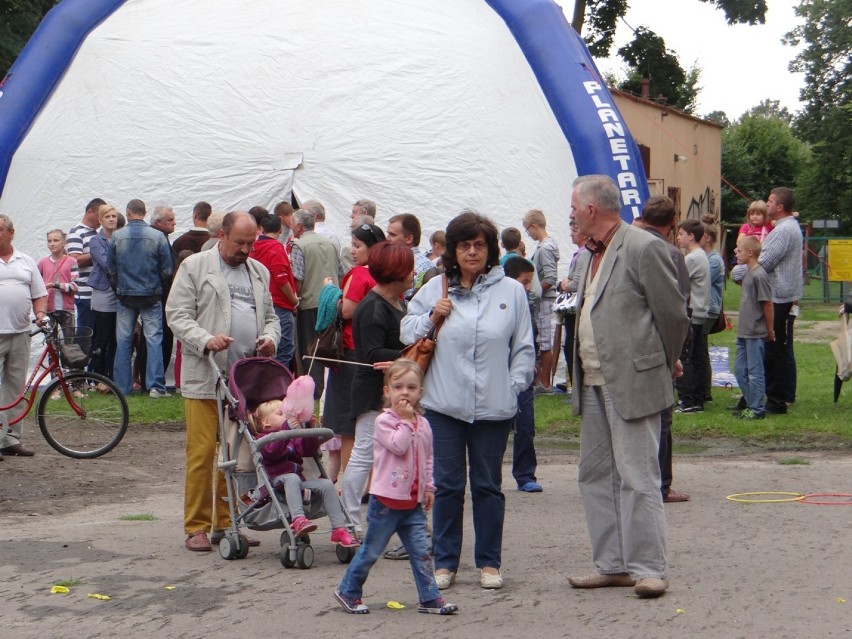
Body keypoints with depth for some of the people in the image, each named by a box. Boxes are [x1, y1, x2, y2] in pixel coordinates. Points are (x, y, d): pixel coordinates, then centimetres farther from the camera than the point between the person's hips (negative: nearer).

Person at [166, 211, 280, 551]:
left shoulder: (259, 271, 19)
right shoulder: (194, 267, 3)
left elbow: (270, 316, 24)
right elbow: (177, 315, -3)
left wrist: (269, 338, 2)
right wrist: (206, 339, -19)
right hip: (205, 376, -5)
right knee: (202, 452, -5)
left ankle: (226, 522, 16)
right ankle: (196, 526, 3)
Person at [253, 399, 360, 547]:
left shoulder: (293, 439, 29)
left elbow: (310, 450, 14)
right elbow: (272, 452, -16)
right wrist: (286, 428, -24)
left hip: (298, 477, 6)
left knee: (326, 484, -13)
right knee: (292, 478, -38)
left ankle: (339, 529, -18)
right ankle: (298, 519, -53)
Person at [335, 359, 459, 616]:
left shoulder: (423, 424, 10)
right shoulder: (384, 421, -9)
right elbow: (399, 446, -24)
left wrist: (428, 487, 13)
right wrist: (405, 420, -17)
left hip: (413, 502, 5)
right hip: (386, 500, -5)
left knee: (421, 551, 2)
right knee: (371, 550, 5)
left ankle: (430, 598, 8)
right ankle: (348, 591, 19)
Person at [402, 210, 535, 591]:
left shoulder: (511, 291, 4)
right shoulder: (434, 289, 7)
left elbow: (524, 348, 7)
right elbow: (407, 334, 12)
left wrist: (513, 387, -2)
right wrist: (431, 318, -5)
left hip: (493, 406, -1)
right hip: (444, 404, 1)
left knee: (488, 485, 8)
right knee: (448, 485, 5)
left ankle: (489, 563, 17)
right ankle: (445, 562, 15)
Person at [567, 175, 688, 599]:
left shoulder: (644, 248, -11)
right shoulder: (594, 255, 16)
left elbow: (673, 314, -9)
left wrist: (664, 364, 3)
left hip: (632, 384, -9)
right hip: (593, 384, 9)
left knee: (637, 479, -7)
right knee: (595, 476, 11)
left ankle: (648, 568, 0)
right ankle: (612, 566, 19)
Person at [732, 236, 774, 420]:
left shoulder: (759, 275, -17)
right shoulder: (747, 274, 11)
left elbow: (767, 304, -15)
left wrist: (770, 330, -8)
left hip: (756, 334, -9)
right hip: (744, 332, 9)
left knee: (755, 372, -2)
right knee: (739, 370, 14)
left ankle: (757, 409, 6)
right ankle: (750, 404, 23)